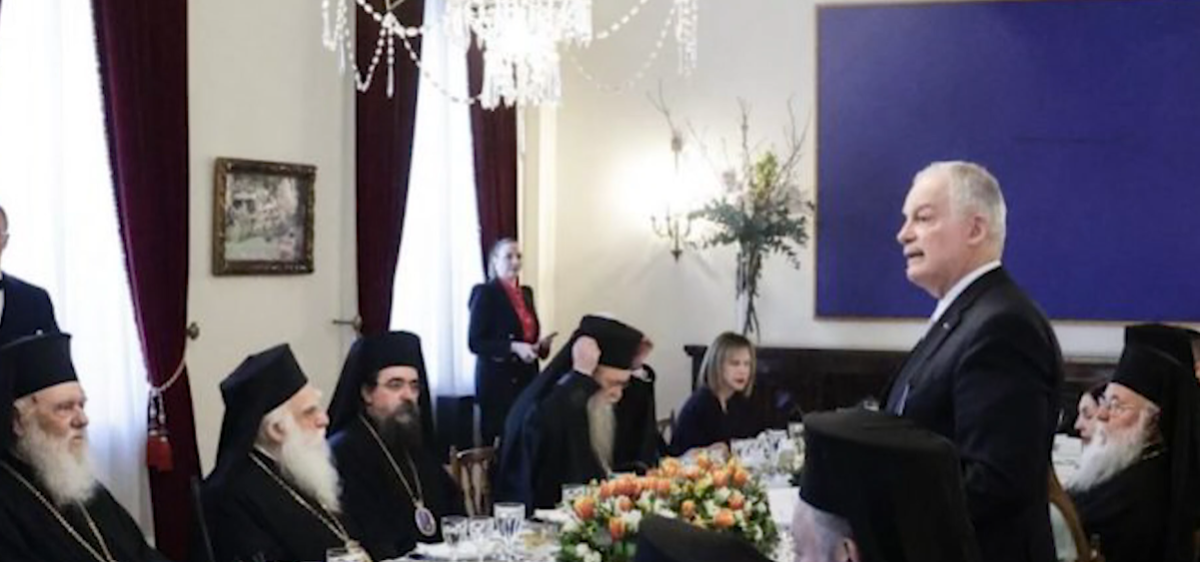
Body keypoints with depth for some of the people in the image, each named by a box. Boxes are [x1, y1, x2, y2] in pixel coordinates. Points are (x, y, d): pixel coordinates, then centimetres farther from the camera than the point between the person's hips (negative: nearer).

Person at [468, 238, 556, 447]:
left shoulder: (526, 293, 14)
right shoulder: (485, 293, -7)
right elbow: (474, 342, -12)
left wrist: (541, 344, 2)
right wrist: (513, 347, -22)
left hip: (527, 377, 6)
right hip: (497, 380, -6)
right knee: (497, 438, -4)